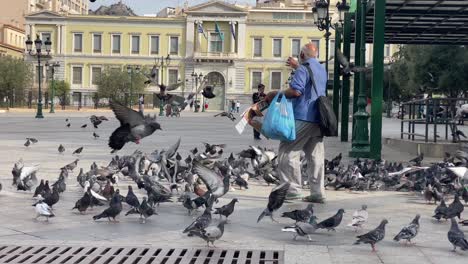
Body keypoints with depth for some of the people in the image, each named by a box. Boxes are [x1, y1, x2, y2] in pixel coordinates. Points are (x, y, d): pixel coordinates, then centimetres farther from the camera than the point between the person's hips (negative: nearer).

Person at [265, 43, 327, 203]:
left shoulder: (303, 69, -8)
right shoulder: (322, 69, 20)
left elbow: (296, 91, -20)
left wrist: (275, 95, -10)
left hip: (303, 117, -8)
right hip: (318, 119, 9)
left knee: (288, 152, -4)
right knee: (316, 156, 7)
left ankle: (293, 189, -8)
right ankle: (318, 192, 5)